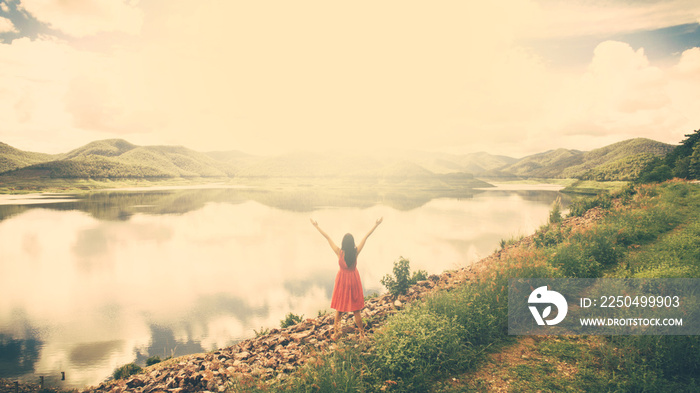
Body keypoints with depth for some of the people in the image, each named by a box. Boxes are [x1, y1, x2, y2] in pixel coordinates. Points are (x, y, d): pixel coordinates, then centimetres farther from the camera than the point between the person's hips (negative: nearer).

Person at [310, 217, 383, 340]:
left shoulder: (339, 252, -18)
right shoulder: (355, 252, -18)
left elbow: (327, 237, -11)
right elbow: (366, 236, -11)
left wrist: (317, 226, -4)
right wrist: (376, 224, -4)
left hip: (342, 280, 0)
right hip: (354, 280, 0)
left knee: (339, 308, 15)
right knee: (356, 310, 10)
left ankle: (336, 332, 23)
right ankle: (362, 334, 20)